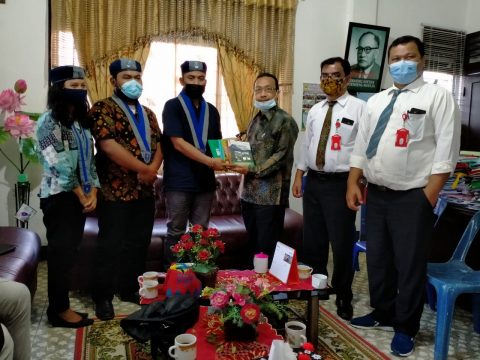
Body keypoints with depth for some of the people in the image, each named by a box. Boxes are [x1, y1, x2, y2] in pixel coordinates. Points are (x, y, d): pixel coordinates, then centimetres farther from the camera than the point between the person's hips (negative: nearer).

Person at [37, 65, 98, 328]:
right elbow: (60, 166, -16)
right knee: (60, 253, -1)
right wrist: (81, 196, -12)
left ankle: (61, 305, 23)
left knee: (71, 251, 11)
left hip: (81, 196, 7)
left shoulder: (82, 121, 14)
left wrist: (92, 193, -1)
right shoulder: (48, 122, -10)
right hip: (59, 196, -7)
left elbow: (89, 160, 11)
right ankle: (59, 310, 12)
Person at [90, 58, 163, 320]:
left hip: (145, 191, 7)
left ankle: (130, 289, 29)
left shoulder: (147, 113, 17)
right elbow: (109, 145, -18)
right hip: (116, 191, -6)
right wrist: (143, 169, -16)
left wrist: (153, 169, -9)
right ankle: (103, 296, 16)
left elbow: (158, 144, 11)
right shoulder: (103, 109, -5)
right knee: (111, 245, 2)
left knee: (139, 243, 13)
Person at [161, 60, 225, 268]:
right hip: (179, 181, -4)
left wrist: (222, 160, -4)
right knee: (176, 232, 5)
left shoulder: (211, 110, 13)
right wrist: (210, 161, -21)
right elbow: (178, 143, -14)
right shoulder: (173, 106, -3)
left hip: (205, 180, 5)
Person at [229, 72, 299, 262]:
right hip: (250, 193, 7)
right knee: (253, 246, 16)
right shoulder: (254, 121, 17)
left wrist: (252, 169, -19)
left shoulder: (285, 121, -7)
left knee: (267, 249, 0)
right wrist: (240, 163, 4)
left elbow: (282, 156, -14)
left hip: (271, 195, -7)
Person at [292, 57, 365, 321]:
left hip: (341, 183, -6)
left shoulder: (360, 108, -6)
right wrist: (299, 177, 11)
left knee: (342, 243, 5)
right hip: (313, 182, 6)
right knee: (312, 241, 15)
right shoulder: (315, 110, 13)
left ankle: (343, 297, 25)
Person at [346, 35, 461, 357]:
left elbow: (446, 151, -11)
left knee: (410, 265, 6)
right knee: (378, 259, 16)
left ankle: (405, 327, 25)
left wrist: (428, 197, -16)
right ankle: (383, 314, 36)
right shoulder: (376, 101, 13)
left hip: (412, 197, -6)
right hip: (376, 195, 6)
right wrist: (353, 184, 5)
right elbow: (361, 146, 13)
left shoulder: (438, 96, -4)